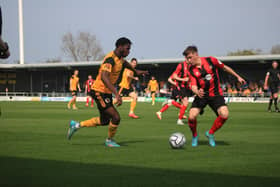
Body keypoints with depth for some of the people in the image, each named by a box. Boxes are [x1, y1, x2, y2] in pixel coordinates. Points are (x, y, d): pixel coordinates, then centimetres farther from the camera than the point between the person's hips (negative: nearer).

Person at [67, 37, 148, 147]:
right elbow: (104, 77, -39)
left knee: (104, 121, 16)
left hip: (107, 92, 10)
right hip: (100, 92, -10)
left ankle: (76, 125, 27)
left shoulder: (119, 57, 6)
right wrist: (116, 94, -46)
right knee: (116, 117, -12)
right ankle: (109, 140, 12)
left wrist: (136, 71, 45)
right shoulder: (111, 59, -24)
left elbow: (124, 63, 33)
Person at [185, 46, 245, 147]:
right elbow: (193, 86, -13)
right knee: (192, 116, -19)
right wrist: (197, 92, -37)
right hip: (201, 96, 1)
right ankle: (195, 136, 12)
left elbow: (224, 67, 8)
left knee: (224, 115, -22)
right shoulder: (191, 70, -5)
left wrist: (238, 77, 14)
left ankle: (210, 133, 4)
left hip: (215, 94, 0)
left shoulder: (210, 60, -7)